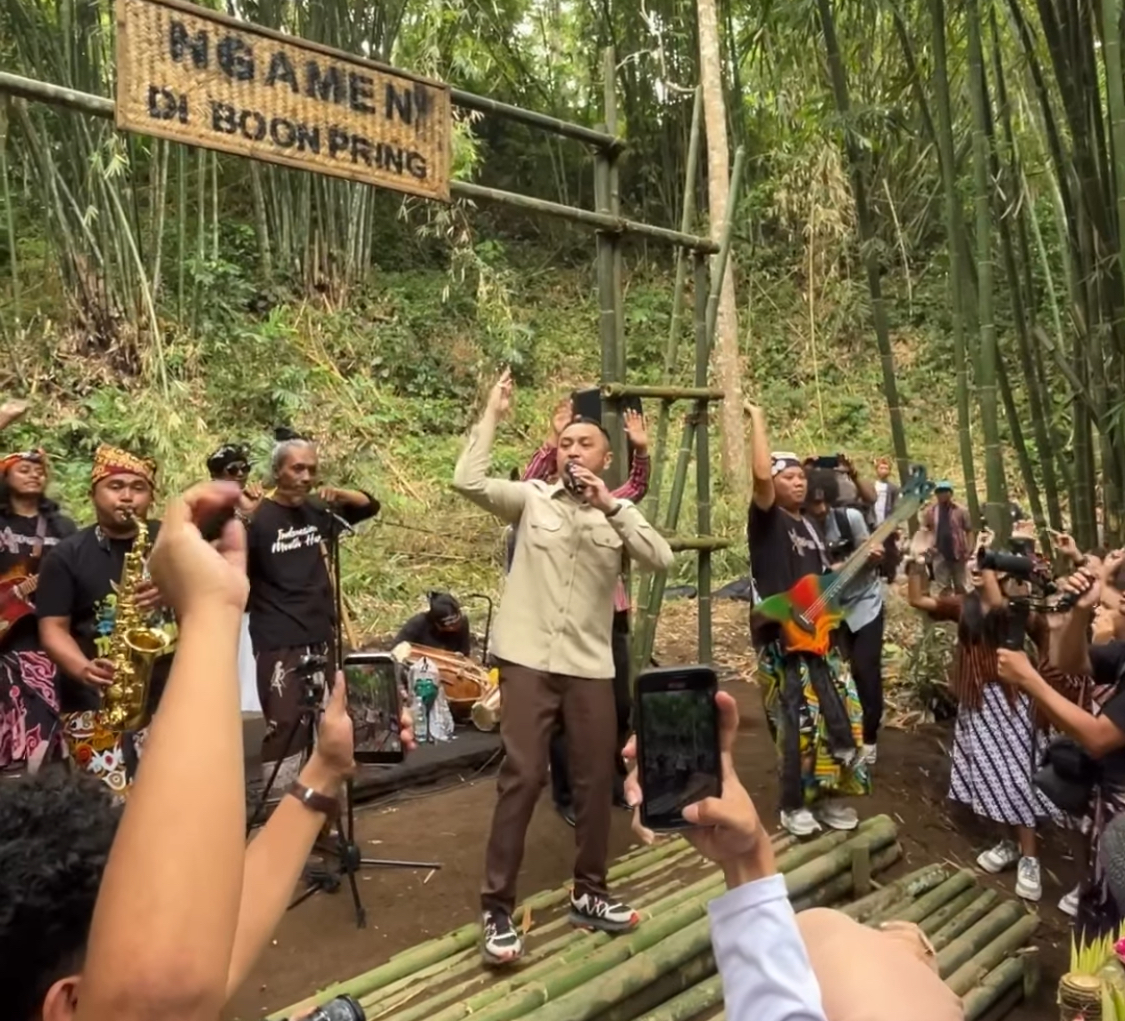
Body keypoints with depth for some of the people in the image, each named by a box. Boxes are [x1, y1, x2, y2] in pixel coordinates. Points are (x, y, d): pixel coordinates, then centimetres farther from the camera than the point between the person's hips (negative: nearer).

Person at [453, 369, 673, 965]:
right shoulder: (531, 500, 3)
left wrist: (610, 505, -15)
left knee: (596, 779, 10)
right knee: (522, 777, -5)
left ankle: (588, 893, 29)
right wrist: (493, 414, -7)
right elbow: (467, 481, -11)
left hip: (590, 665, 3)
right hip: (528, 659, -3)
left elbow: (662, 560, -9)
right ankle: (498, 909, 7)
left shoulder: (620, 516, 8)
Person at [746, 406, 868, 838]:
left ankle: (827, 795, 24)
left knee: (840, 715, 8)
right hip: (782, 636, -8)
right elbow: (760, 473, -24)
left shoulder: (808, 525, 17)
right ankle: (794, 806, 9)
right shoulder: (766, 519, -6)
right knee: (798, 721, -7)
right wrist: (757, 418, -15)